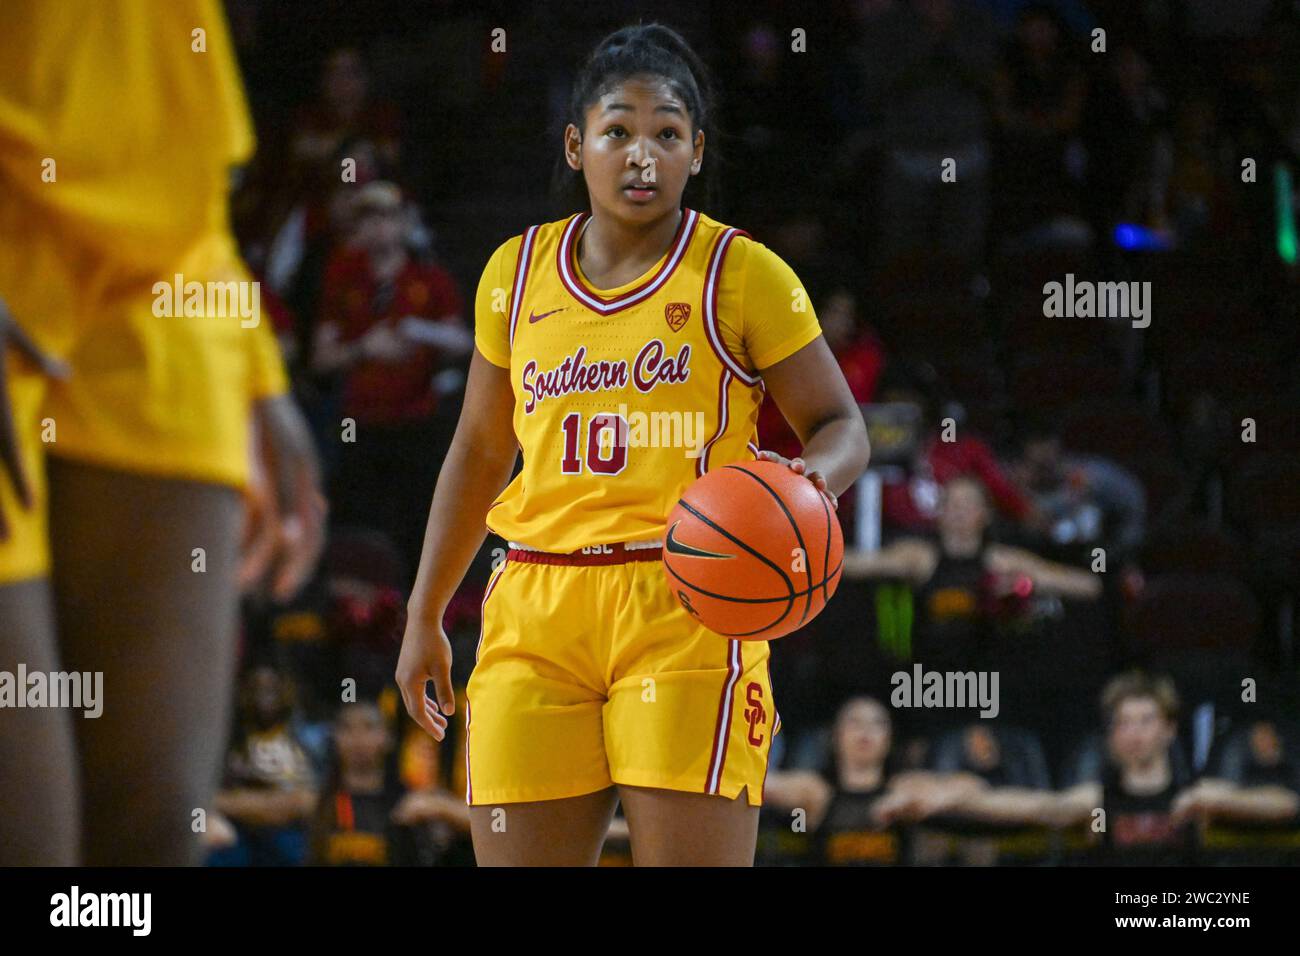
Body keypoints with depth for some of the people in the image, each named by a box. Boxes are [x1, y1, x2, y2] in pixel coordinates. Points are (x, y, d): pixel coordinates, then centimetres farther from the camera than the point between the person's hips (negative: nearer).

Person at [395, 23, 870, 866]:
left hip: (687, 612, -4)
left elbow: (841, 426, 4)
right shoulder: (517, 274, 13)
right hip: (536, 614, 4)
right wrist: (424, 617, 22)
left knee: (690, 858, -10)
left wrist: (810, 480, -20)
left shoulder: (741, 274, 1)